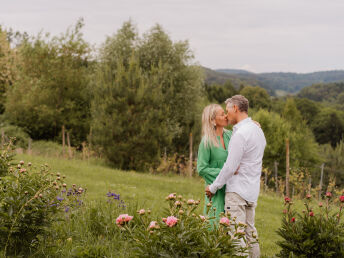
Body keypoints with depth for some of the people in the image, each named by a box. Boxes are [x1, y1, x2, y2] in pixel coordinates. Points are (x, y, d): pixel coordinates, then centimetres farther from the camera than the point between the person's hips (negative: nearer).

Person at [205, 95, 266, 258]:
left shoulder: (240, 134, -16)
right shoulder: (257, 130, 14)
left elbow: (230, 167, -17)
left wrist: (213, 187, -6)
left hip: (237, 190, -9)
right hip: (252, 191, 9)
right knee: (250, 232, 13)